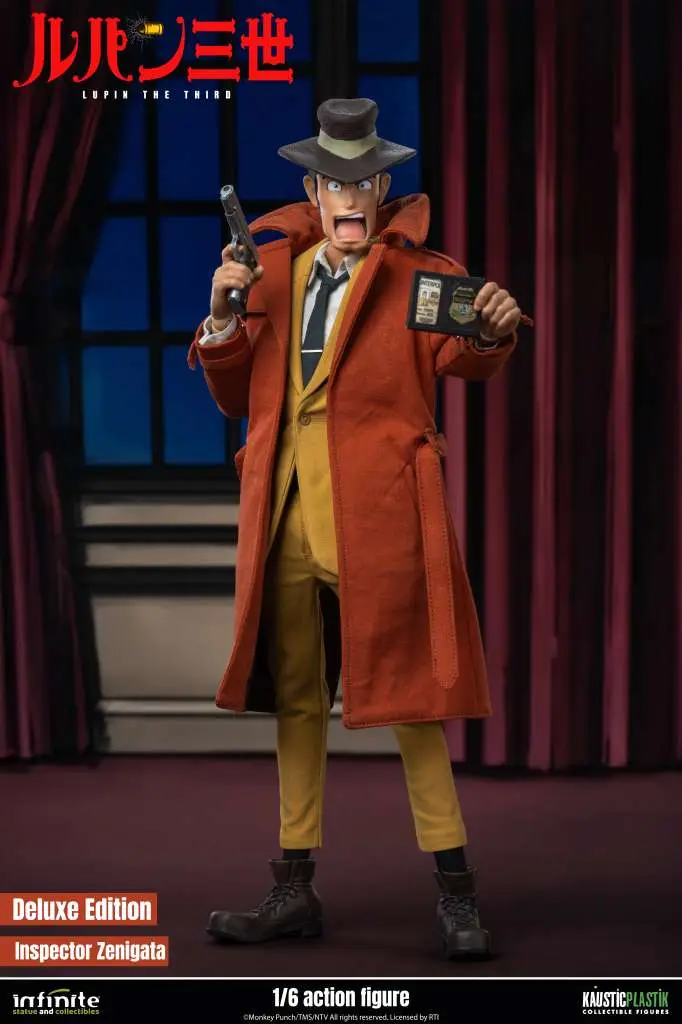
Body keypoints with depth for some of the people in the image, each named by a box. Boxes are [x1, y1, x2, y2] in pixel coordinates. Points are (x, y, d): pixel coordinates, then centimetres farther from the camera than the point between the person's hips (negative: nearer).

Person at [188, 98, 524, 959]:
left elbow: (462, 358, -16)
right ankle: (294, 890, 19)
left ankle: (455, 892, 5)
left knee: (408, 695, -3)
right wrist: (223, 320, -2)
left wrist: (491, 331, -38)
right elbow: (236, 398, 15)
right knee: (295, 698, 10)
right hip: (287, 515, 5)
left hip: (378, 513, -5)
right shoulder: (276, 270, 15)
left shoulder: (415, 271, 2)